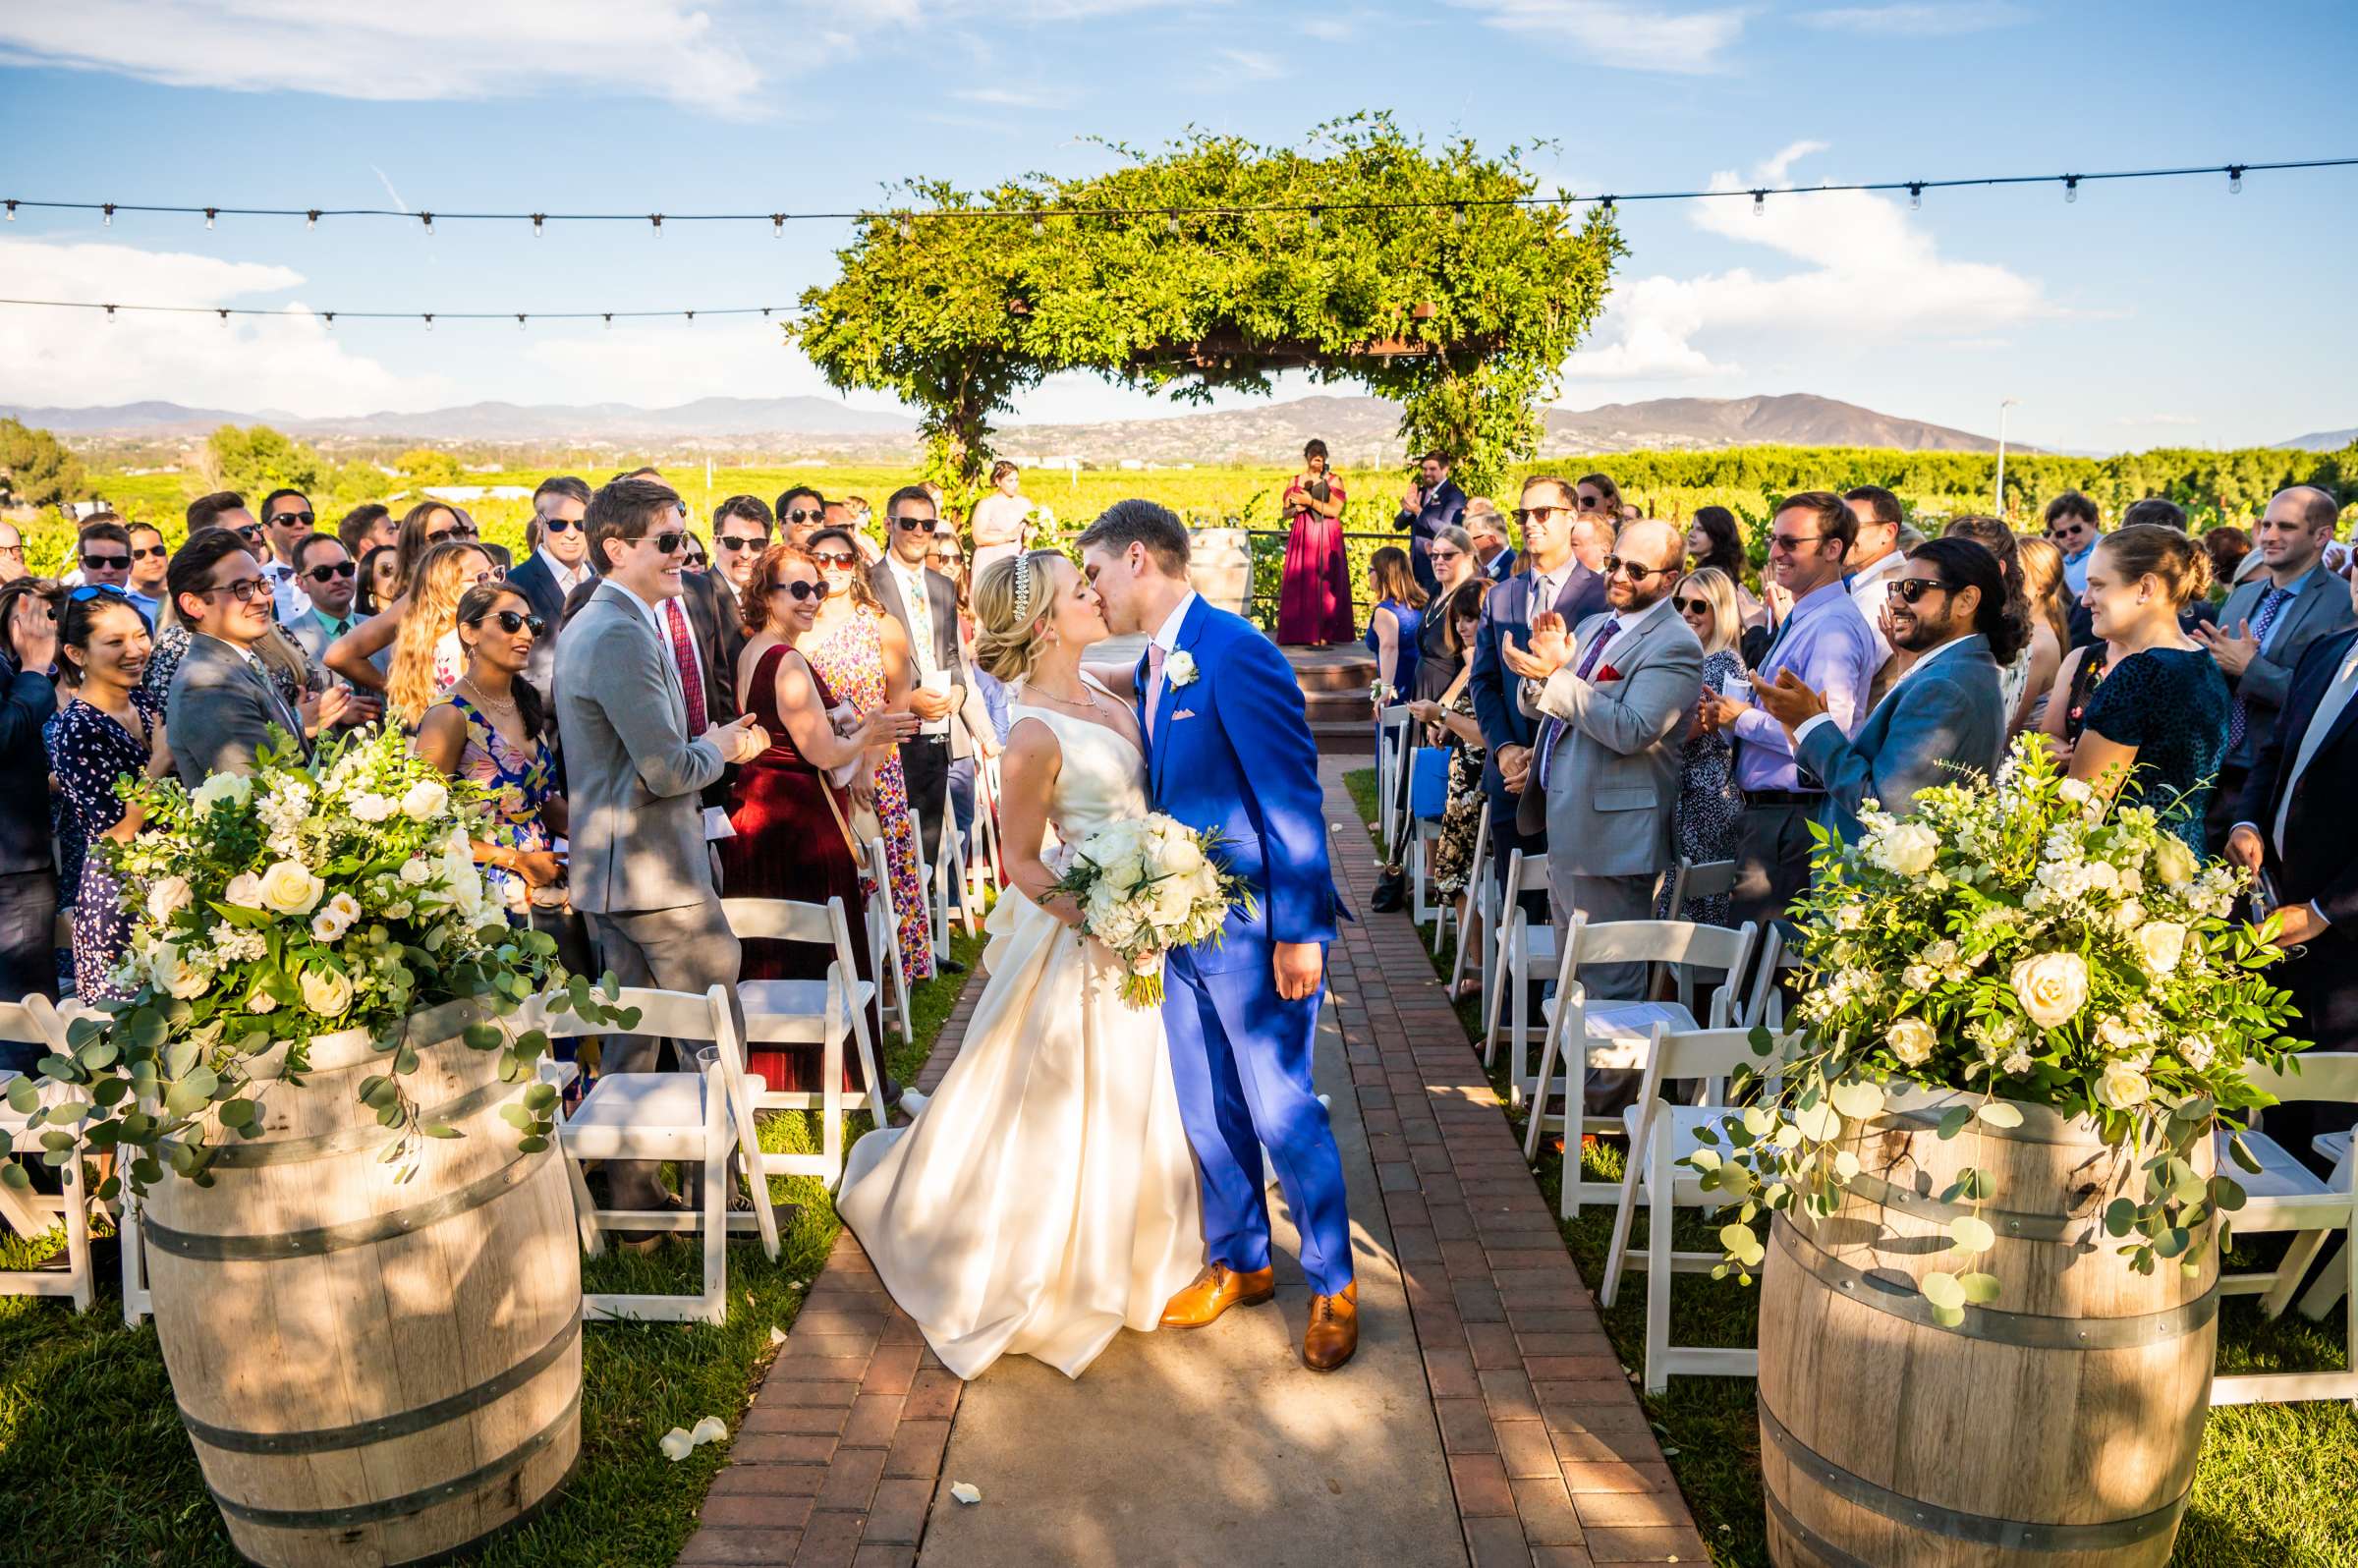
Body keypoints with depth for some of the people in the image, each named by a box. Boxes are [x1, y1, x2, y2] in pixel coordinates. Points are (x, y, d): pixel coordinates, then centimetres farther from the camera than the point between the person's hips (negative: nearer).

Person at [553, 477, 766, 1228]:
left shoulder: (586, 625, 15)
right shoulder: (623, 636, -20)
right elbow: (667, 770, -22)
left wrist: (705, 744, 10)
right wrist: (721, 747, -4)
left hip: (609, 869, 10)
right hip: (652, 869, -10)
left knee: (631, 1038, 16)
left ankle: (632, 1195, 25)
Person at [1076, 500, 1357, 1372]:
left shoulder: (1236, 653, -18)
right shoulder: (1150, 667, 9)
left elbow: (1293, 799, -19)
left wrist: (1300, 932, -20)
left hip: (1257, 931, -8)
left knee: (1282, 1112, 3)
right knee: (1207, 1112, 16)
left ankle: (1333, 1285, 23)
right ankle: (1238, 1262, 36)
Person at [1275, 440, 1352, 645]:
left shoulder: (1333, 480, 4)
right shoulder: (1295, 481, 13)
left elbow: (1335, 510, -8)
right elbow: (1284, 513, 14)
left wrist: (1310, 501, -12)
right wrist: (1298, 508, -7)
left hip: (1326, 538, -3)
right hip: (1301, 538, 3)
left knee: (1324, 584, -7)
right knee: (1298, 584, -3)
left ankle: (1322, 634, -6)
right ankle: (1299, 633, 0)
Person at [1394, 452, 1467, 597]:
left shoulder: (1454, 495, -7)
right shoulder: (1420, 492, 14)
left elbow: (1446, 529, -19)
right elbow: (1398, 525, 10)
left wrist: (1419, 511, -26)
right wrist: (1408, 509, -11)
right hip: (1417, 566, 6)